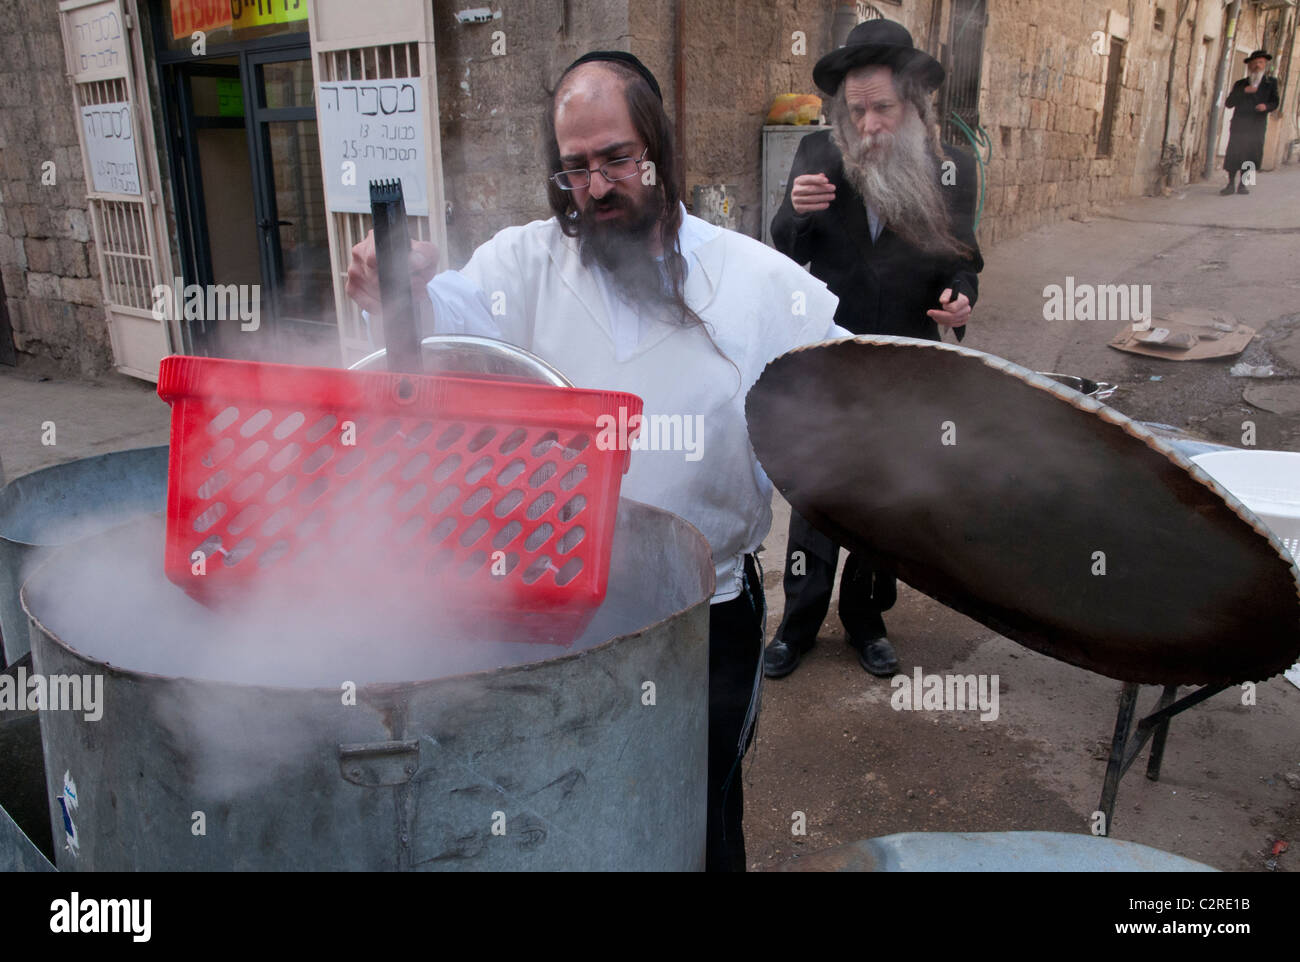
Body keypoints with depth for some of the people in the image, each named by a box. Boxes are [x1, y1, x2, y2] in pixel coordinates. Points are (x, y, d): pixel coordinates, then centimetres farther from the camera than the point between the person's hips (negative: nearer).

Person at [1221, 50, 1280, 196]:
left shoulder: (1271, 83, 10)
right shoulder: (1240, 84, 10)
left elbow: (1274, 102, 6)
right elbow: (1228, 103, 1)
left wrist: (1266, 106, -17)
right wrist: (1243, 91, -13)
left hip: (1257, 126, 0)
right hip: (1239, 125, 0)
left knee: (1251, 154, -2)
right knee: (1233, 154, -6)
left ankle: (1242, 184, 7)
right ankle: (1230, 184, 2)